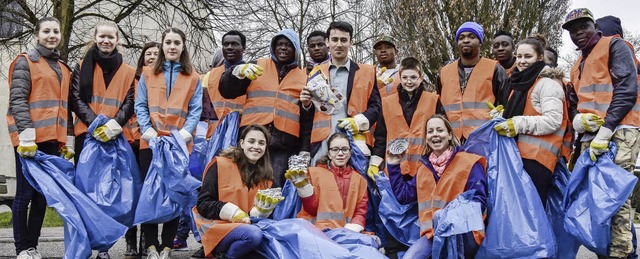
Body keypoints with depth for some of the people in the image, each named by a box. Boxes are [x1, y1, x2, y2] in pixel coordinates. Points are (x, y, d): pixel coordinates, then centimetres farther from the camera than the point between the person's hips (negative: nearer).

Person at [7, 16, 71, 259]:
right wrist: (26, 135, -19)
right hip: (30, 139, -6)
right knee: (25, 193, -1)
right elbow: (17, 100, -9)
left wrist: (67, 139, 14)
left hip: (52, 140, 6)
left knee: (42, 194, 9)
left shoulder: (63, 68, 19)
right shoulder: (25, 62, 1)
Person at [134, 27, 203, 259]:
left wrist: (185, 132, -13)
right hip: (151, 142, 1)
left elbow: (195, 110, 3)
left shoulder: (193, 78, 11)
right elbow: (140, 105, 7)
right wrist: (147, 129, -10)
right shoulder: (148, 74, 13)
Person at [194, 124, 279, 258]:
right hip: (218, 228, -5)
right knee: (253, 235, -34)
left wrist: (267, 206, -14)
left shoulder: (267, 177, 9)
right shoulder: (221, 165, -4)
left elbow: (264, 214, 8)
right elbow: (203, 204, -7)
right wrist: (233, 213, -18)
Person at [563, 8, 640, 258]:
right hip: (589, 137, 8)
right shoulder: (578, 66, 26)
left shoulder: (614, 46, 3)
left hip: (618, 133, -8)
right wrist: (576, 118, -2)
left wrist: (604, 130, -17)